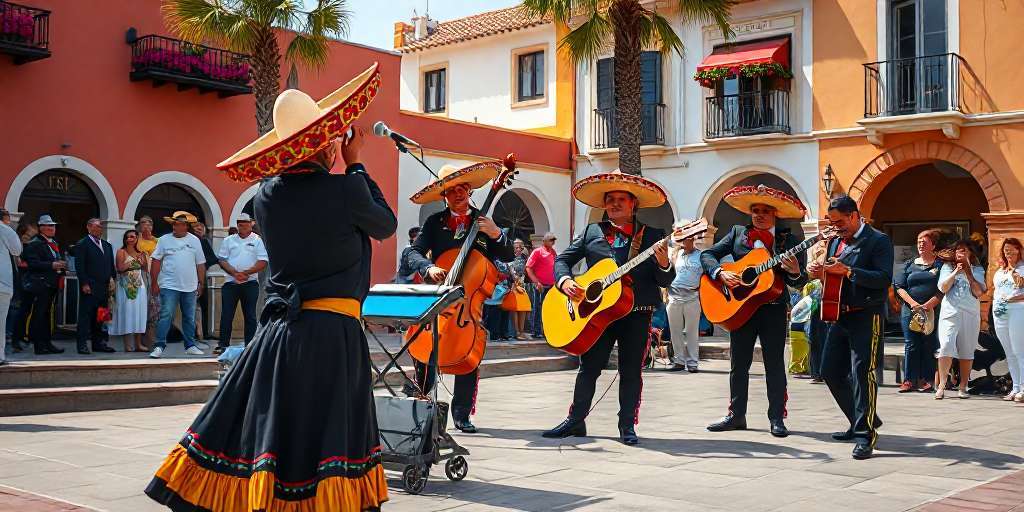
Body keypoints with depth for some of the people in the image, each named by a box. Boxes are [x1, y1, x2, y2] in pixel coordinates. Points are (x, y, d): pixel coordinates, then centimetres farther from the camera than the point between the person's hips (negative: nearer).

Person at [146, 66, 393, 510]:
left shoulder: (266, 196, 4)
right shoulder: (344, 189, -10)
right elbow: (386, 225, 8)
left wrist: (332, 171, 17)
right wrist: (355, 166, 13)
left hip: (278, 332, 5)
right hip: (333, 333, -4)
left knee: (264, 433, 9)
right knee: (328, 440, 2)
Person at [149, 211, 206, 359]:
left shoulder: (194, 240, 6)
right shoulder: (164, 240, 0)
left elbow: (200, 264, 10)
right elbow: (156, 262, -1)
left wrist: (201, 284, 8)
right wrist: (154, 283, -6)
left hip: (190, 287, 3)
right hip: (169, 286, -3)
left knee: (190, 318, 10)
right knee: (166, 315, -11)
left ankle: (190, 346, 20)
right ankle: (159, 346, -9)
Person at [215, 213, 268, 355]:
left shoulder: (257, 240, 5)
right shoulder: (228, 240, 12)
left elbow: (263, 262, -3)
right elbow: (221, 260, 6)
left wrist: (246, 273, -13)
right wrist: (235, 273, -10)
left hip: (250, 283, -1)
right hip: (230, 283, 2)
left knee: (250, 316, 2)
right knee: (226, 315, 0)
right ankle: (223, 344, 6)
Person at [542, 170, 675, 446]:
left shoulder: (653, 235, 4)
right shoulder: (592, 232, 9)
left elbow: (666, 281, 0)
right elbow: (563, 259, 11)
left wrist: (663, 264, -22)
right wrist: (565, 280, -10)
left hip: (637, 313, -1)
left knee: (631, 371, 4)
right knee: (588, 368, 7)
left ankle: (627, 426, 15)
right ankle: (576, 420, 18)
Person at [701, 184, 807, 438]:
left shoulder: (788, 240, 3)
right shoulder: (737, 233, 8)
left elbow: (799, 282, 0)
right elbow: (707, 255, 4)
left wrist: (795, 272, -22)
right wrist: (721, 273, -14)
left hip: (774, 308, -2)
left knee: (775, 364, 2)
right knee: (738, 363, 8)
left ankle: (777, 418, 10)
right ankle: (736, 415, 18)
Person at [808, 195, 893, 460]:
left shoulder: (878, 240, -6)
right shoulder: (835, 242, 16)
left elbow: (884, 279, -17)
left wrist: (847, 271, -24)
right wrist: (821, 274, -1)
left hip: (866, 316, -8)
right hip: (840, 315, 8)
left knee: (862, 373, -11)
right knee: (831, 371, 9)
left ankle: (865, 434, -5)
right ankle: (862, 420, 26)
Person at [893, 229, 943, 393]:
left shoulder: (940, 265, 6)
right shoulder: (909, 264, 15)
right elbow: (899, 287, 6)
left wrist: (926, 306, -15)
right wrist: (913, 304, -9)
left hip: (932, 311, -2)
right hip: (910, 310, 2)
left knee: (929, 346, -1)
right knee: (911, 345, -1)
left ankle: (926, 380, 4)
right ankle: (909, 380, 1)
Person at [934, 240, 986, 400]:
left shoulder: (977, 270, 11)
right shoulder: (947, 267, 10)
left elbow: (979, 292, -1)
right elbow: (943, 288, -3)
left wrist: (969, 274, -8)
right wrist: (955, 272, -11)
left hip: (970, 314, 2)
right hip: (950, 313, -2)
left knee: (967, 351, 4)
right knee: (946, 346, -15)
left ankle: (963, 388, 10)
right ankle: (941, 386, -15)